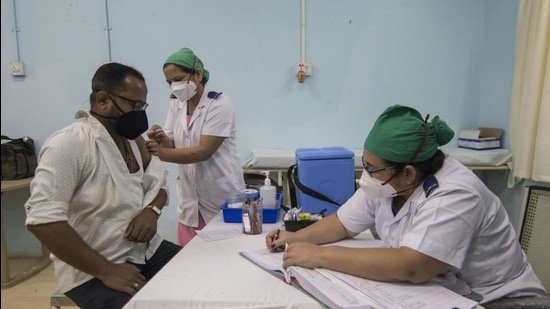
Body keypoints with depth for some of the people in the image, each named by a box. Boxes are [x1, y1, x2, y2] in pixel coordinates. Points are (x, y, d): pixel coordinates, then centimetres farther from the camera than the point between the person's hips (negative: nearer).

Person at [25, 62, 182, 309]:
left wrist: (152, 211, -10)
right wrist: (106, 271, -22)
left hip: (147, 252, 7)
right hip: (93, 272, -7)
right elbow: (42, 219, -24)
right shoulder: (69, 145, -17)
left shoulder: (132, 139, 6)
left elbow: (158, 184, 13)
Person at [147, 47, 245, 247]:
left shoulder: (219, 105, -13)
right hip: (190, 198, 6)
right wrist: (162, 139, -19)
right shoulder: (175, 105, 7)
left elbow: (203, 151, -22)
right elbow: (173, 146, 3)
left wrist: (161, 153, -30)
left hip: (222, 197, -5)